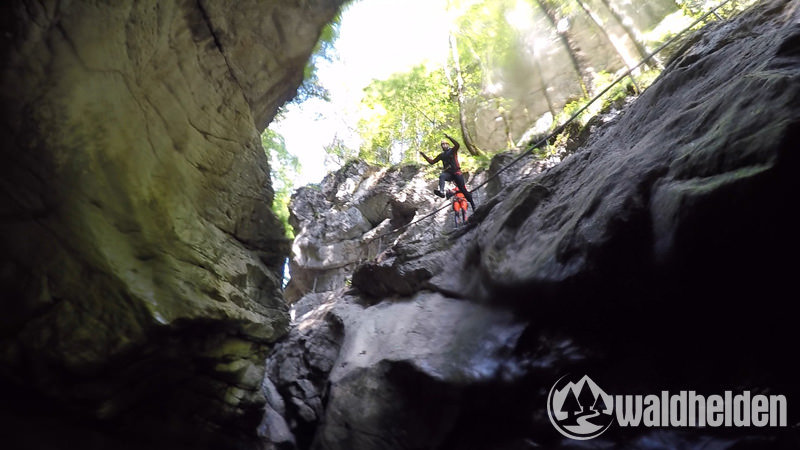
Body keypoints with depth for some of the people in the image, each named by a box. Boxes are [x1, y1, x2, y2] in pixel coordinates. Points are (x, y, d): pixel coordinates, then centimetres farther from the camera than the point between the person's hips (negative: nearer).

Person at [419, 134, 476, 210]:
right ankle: (441, 191, -58)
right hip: (448, 173, 3)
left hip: (456, 172, -3)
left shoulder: (452, 150, 4)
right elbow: (432, 162, 20)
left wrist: (449, 137, -23)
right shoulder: (441, 155, 17)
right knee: (441, 176, -33)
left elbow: (457, 145, -19)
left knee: (463, 190, -5)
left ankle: (473, 205, 8)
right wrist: (423, 155, 15)